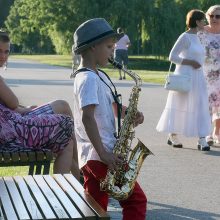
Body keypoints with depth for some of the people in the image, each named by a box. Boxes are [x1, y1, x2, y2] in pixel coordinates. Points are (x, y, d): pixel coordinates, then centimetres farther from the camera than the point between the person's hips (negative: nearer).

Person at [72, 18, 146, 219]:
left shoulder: (99, 76, 17)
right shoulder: (88, 79, -15)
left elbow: (113, 107, 23)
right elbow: (87, 117, -24)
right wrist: (103, 153, -26)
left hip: (93, 156, 10)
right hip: (99, 156, -10)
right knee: (137, 200, -4)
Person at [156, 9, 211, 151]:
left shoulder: (196, 37, 13)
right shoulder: (185, 37, -12)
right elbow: (172, 56, -15)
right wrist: (191, 62, -18)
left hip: (197, 78, 8)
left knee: (200, 108, 1)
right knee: (180, 107, 2)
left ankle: (202, 140, 0)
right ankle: (172, 136, 17)